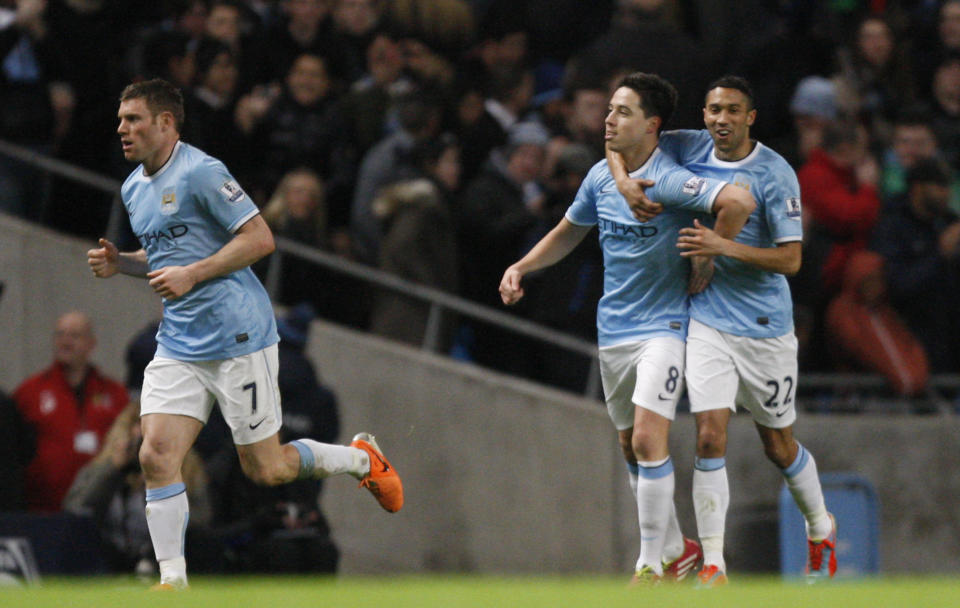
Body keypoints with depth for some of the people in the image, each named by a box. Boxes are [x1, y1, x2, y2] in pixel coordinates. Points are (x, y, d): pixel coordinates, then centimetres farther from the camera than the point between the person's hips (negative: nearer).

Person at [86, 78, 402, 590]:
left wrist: (192, 274, -21)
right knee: (156, 456, -10)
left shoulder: (200, 173, -14)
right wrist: (119, 263, 7)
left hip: (237, 340, -7)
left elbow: (260, 239, -16)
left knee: (264, 469, 1)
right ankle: (173, 582, -6)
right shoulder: (134, 189, 13)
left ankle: (361, 459, 27)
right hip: (178, 346, 7)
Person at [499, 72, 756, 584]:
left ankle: (652, 566, -11)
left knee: (648, 437, -18)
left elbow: (739, 201, -33)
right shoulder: (601, 177, 5)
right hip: (613, 327, 8)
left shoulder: (669, 181, -19)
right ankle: (675, 548, 28)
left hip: (663, 325, -8)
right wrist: (521, 267, 9)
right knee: (630, 446, 13)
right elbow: (568, 233, 22)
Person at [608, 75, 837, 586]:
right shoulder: (689, 149, -1)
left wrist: (724, 247, -28)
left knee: (778, 444, 11)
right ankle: (712, 565, -9)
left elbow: (790, 258, -16)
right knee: (710, 435, -12)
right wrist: (624, 180, -10)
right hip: (707, 319, 2)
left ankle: (821, 530, 38)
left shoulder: (774, 174, -13)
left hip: (764, 326, -2)